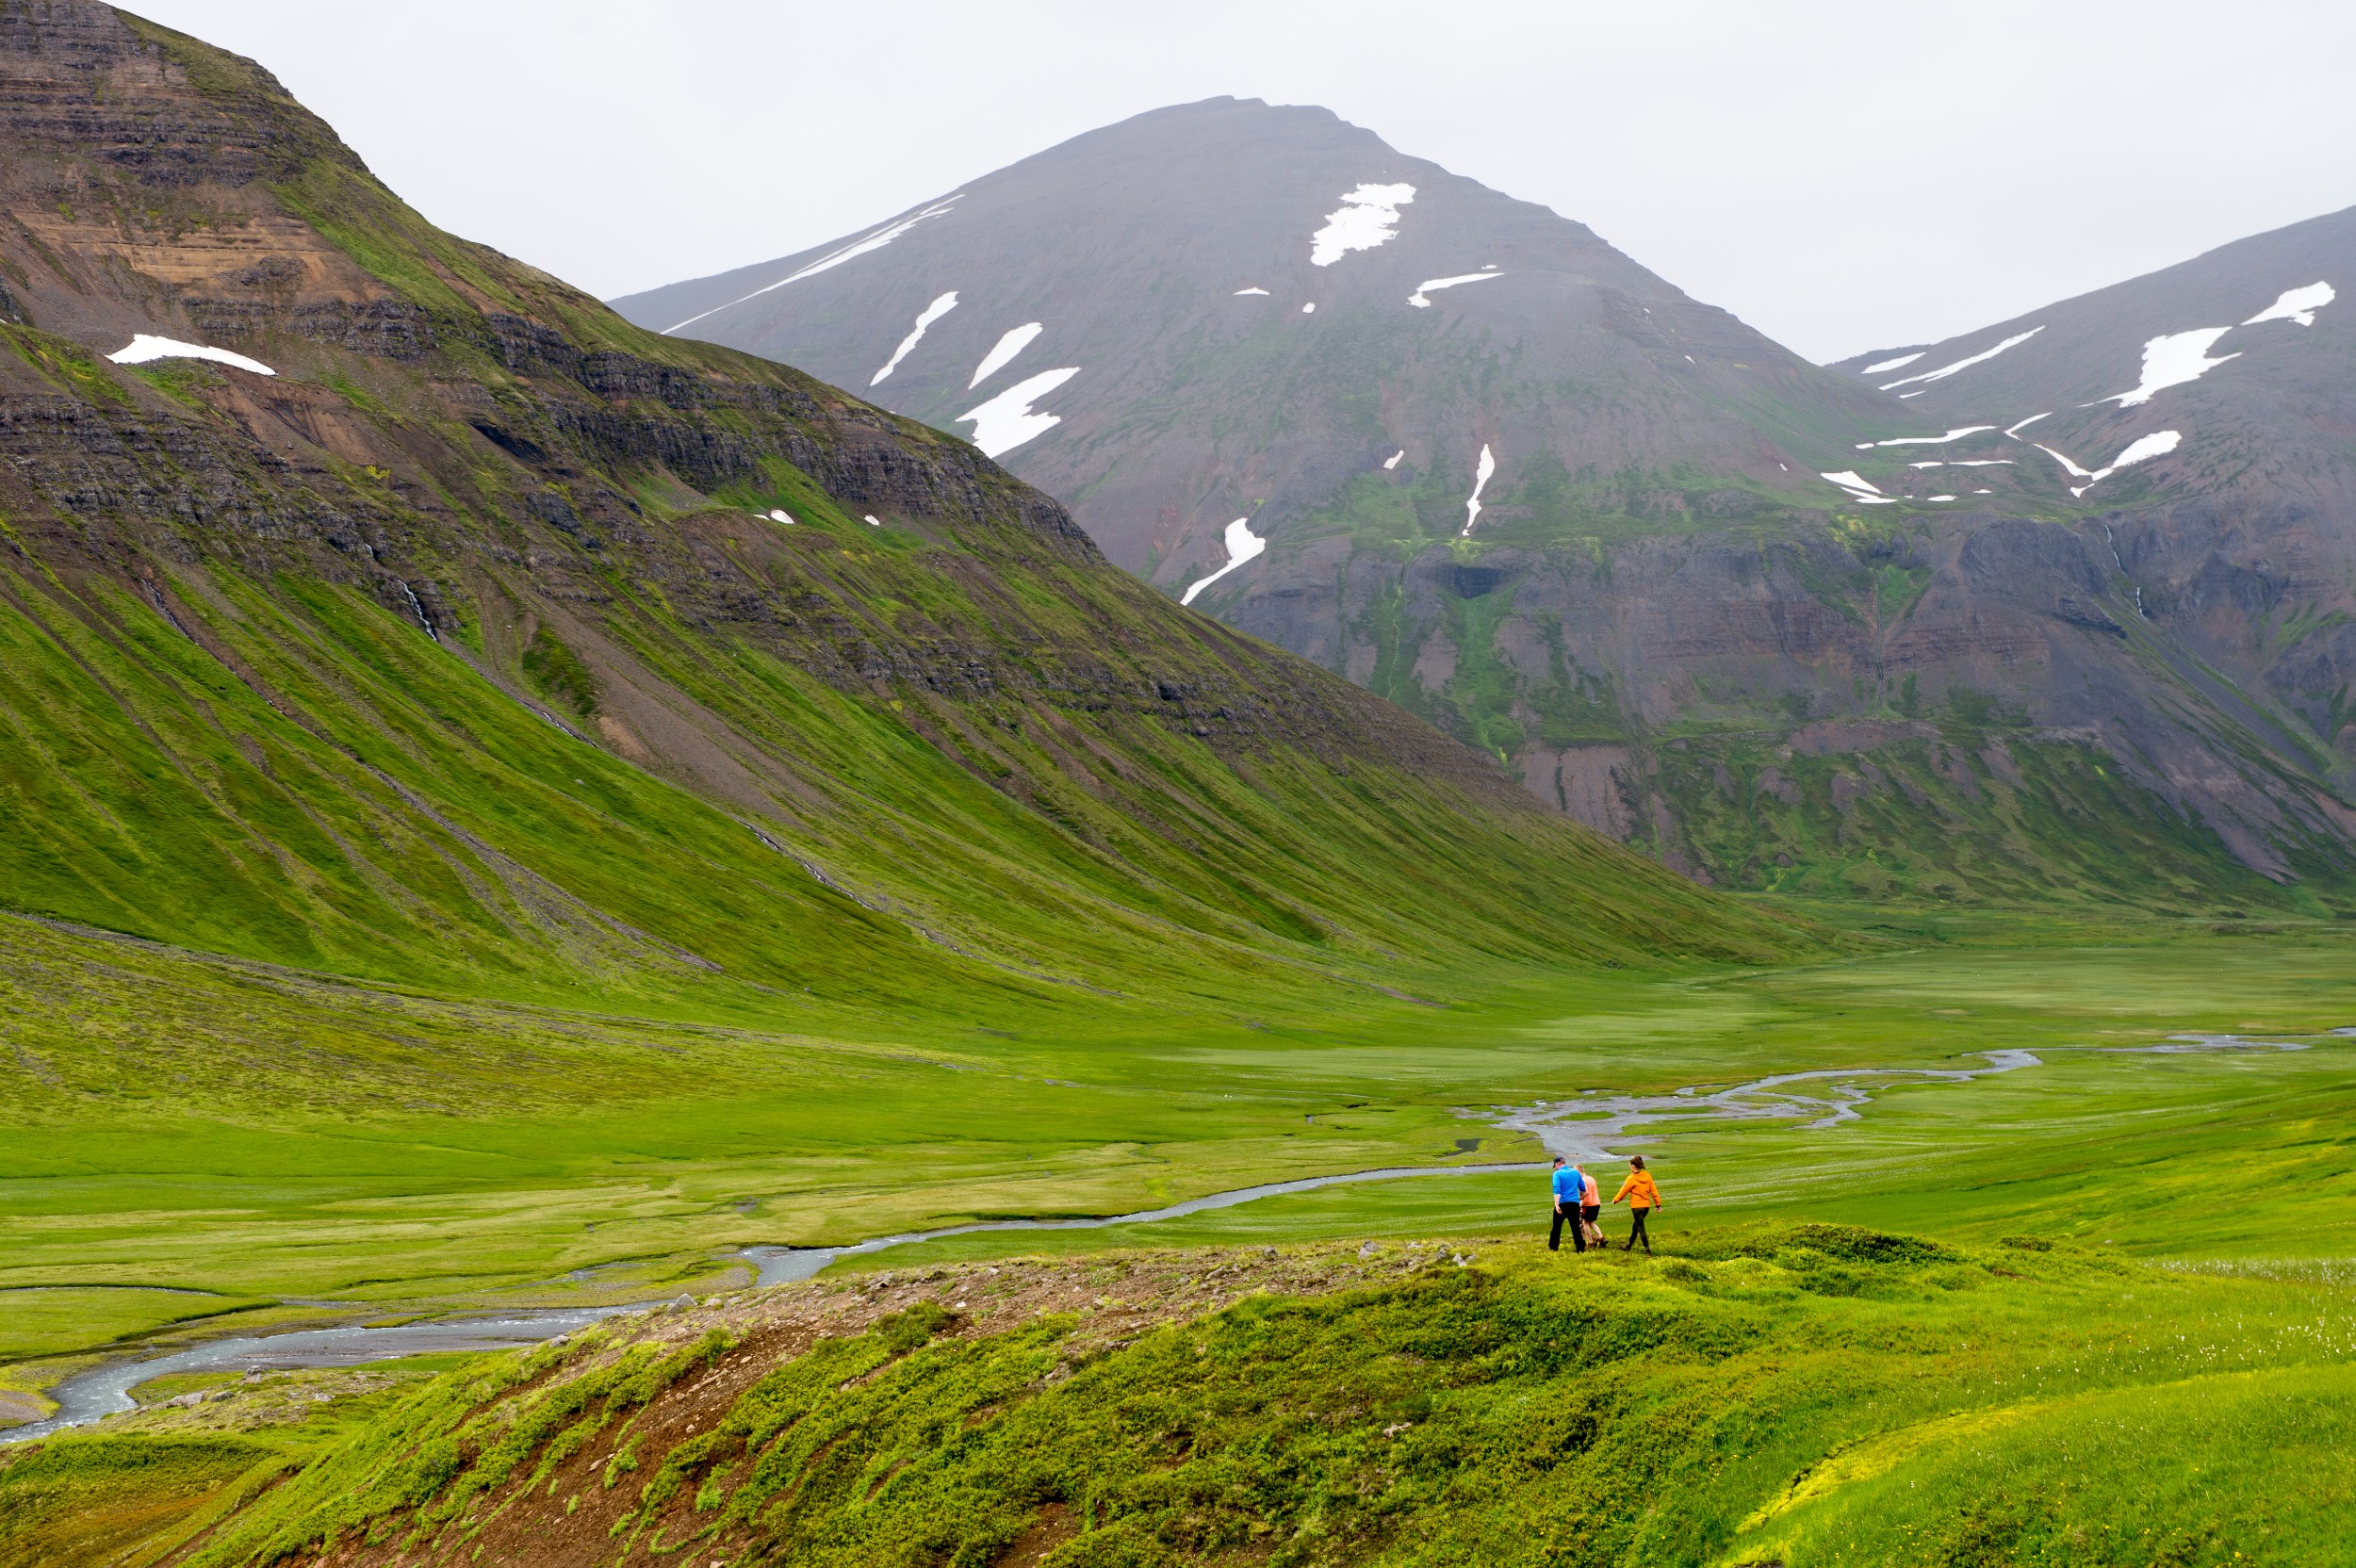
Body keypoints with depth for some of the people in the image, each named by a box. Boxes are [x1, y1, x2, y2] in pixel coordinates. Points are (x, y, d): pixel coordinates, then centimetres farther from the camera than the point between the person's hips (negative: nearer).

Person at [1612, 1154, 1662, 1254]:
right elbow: (1653, 1190, 6)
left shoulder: (1632, 1178, -15)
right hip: (1646, 1205, 7)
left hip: (1637, 1206, -7)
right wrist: (1658, 1204, 12)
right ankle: (1629, 1245, 37)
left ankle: (1648, 1250, -8)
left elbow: (1624, 1191, -4)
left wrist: (1616, 1199, 12)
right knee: (1635, 1226, 22)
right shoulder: (1647, 1175, 2)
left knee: (1640, 1228, -3)